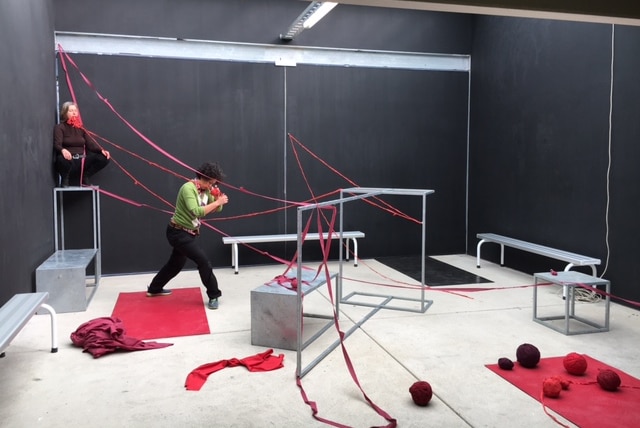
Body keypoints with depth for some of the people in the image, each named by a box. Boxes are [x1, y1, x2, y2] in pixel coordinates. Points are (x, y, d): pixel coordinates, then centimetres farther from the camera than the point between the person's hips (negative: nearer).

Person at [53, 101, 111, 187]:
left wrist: (101, 150, -14)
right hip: (68, 161, -5)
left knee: (104, 158, -16)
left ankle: (85, 177, 4)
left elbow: (90, 143, 6)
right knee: (63, 159, -41)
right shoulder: (60, 127, 0)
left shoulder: (80, 128, 16)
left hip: (81, 161, 5)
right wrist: (63, 150, -39)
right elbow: (57, 145, -14)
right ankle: (65, 179, -6)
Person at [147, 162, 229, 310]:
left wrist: (218, 197, -16)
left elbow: (217, 210, 3)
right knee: (203, 260, -16)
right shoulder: (188, 188, -24)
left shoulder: (206, 190, 1)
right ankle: (213, 295, -4)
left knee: (176, 263, 24)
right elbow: (196, 211, -36)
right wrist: (217, 202, -33)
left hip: (188, 233, 10)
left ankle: (154, 289, 43)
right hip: (178, 232, -10)